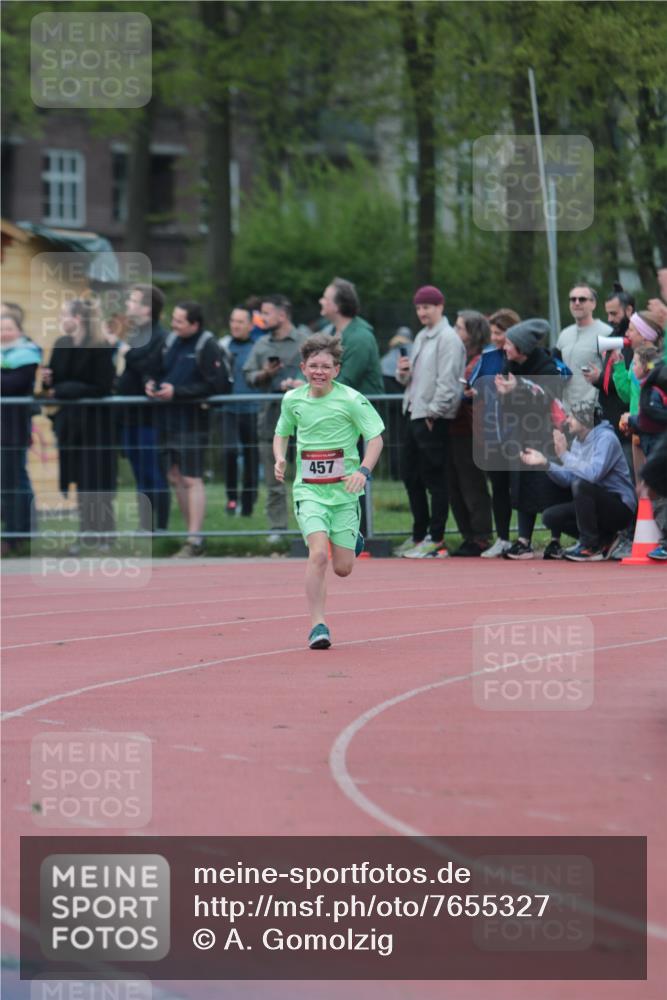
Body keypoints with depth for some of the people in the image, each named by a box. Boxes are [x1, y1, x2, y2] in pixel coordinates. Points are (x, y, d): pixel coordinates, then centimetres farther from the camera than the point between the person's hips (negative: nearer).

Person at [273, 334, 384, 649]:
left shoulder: (351, 399, -9)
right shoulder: (292, 399, 2)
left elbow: (375, 437, -5)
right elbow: (282, 432, 19)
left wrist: (363, 471, -19)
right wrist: (280, 458, -1)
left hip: (344, 491, -1)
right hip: (308, 490, 1)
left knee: (343, 568, 3)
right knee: (318, 554, -21)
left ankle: (352, 541, 41)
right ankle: (318, 625, -14)